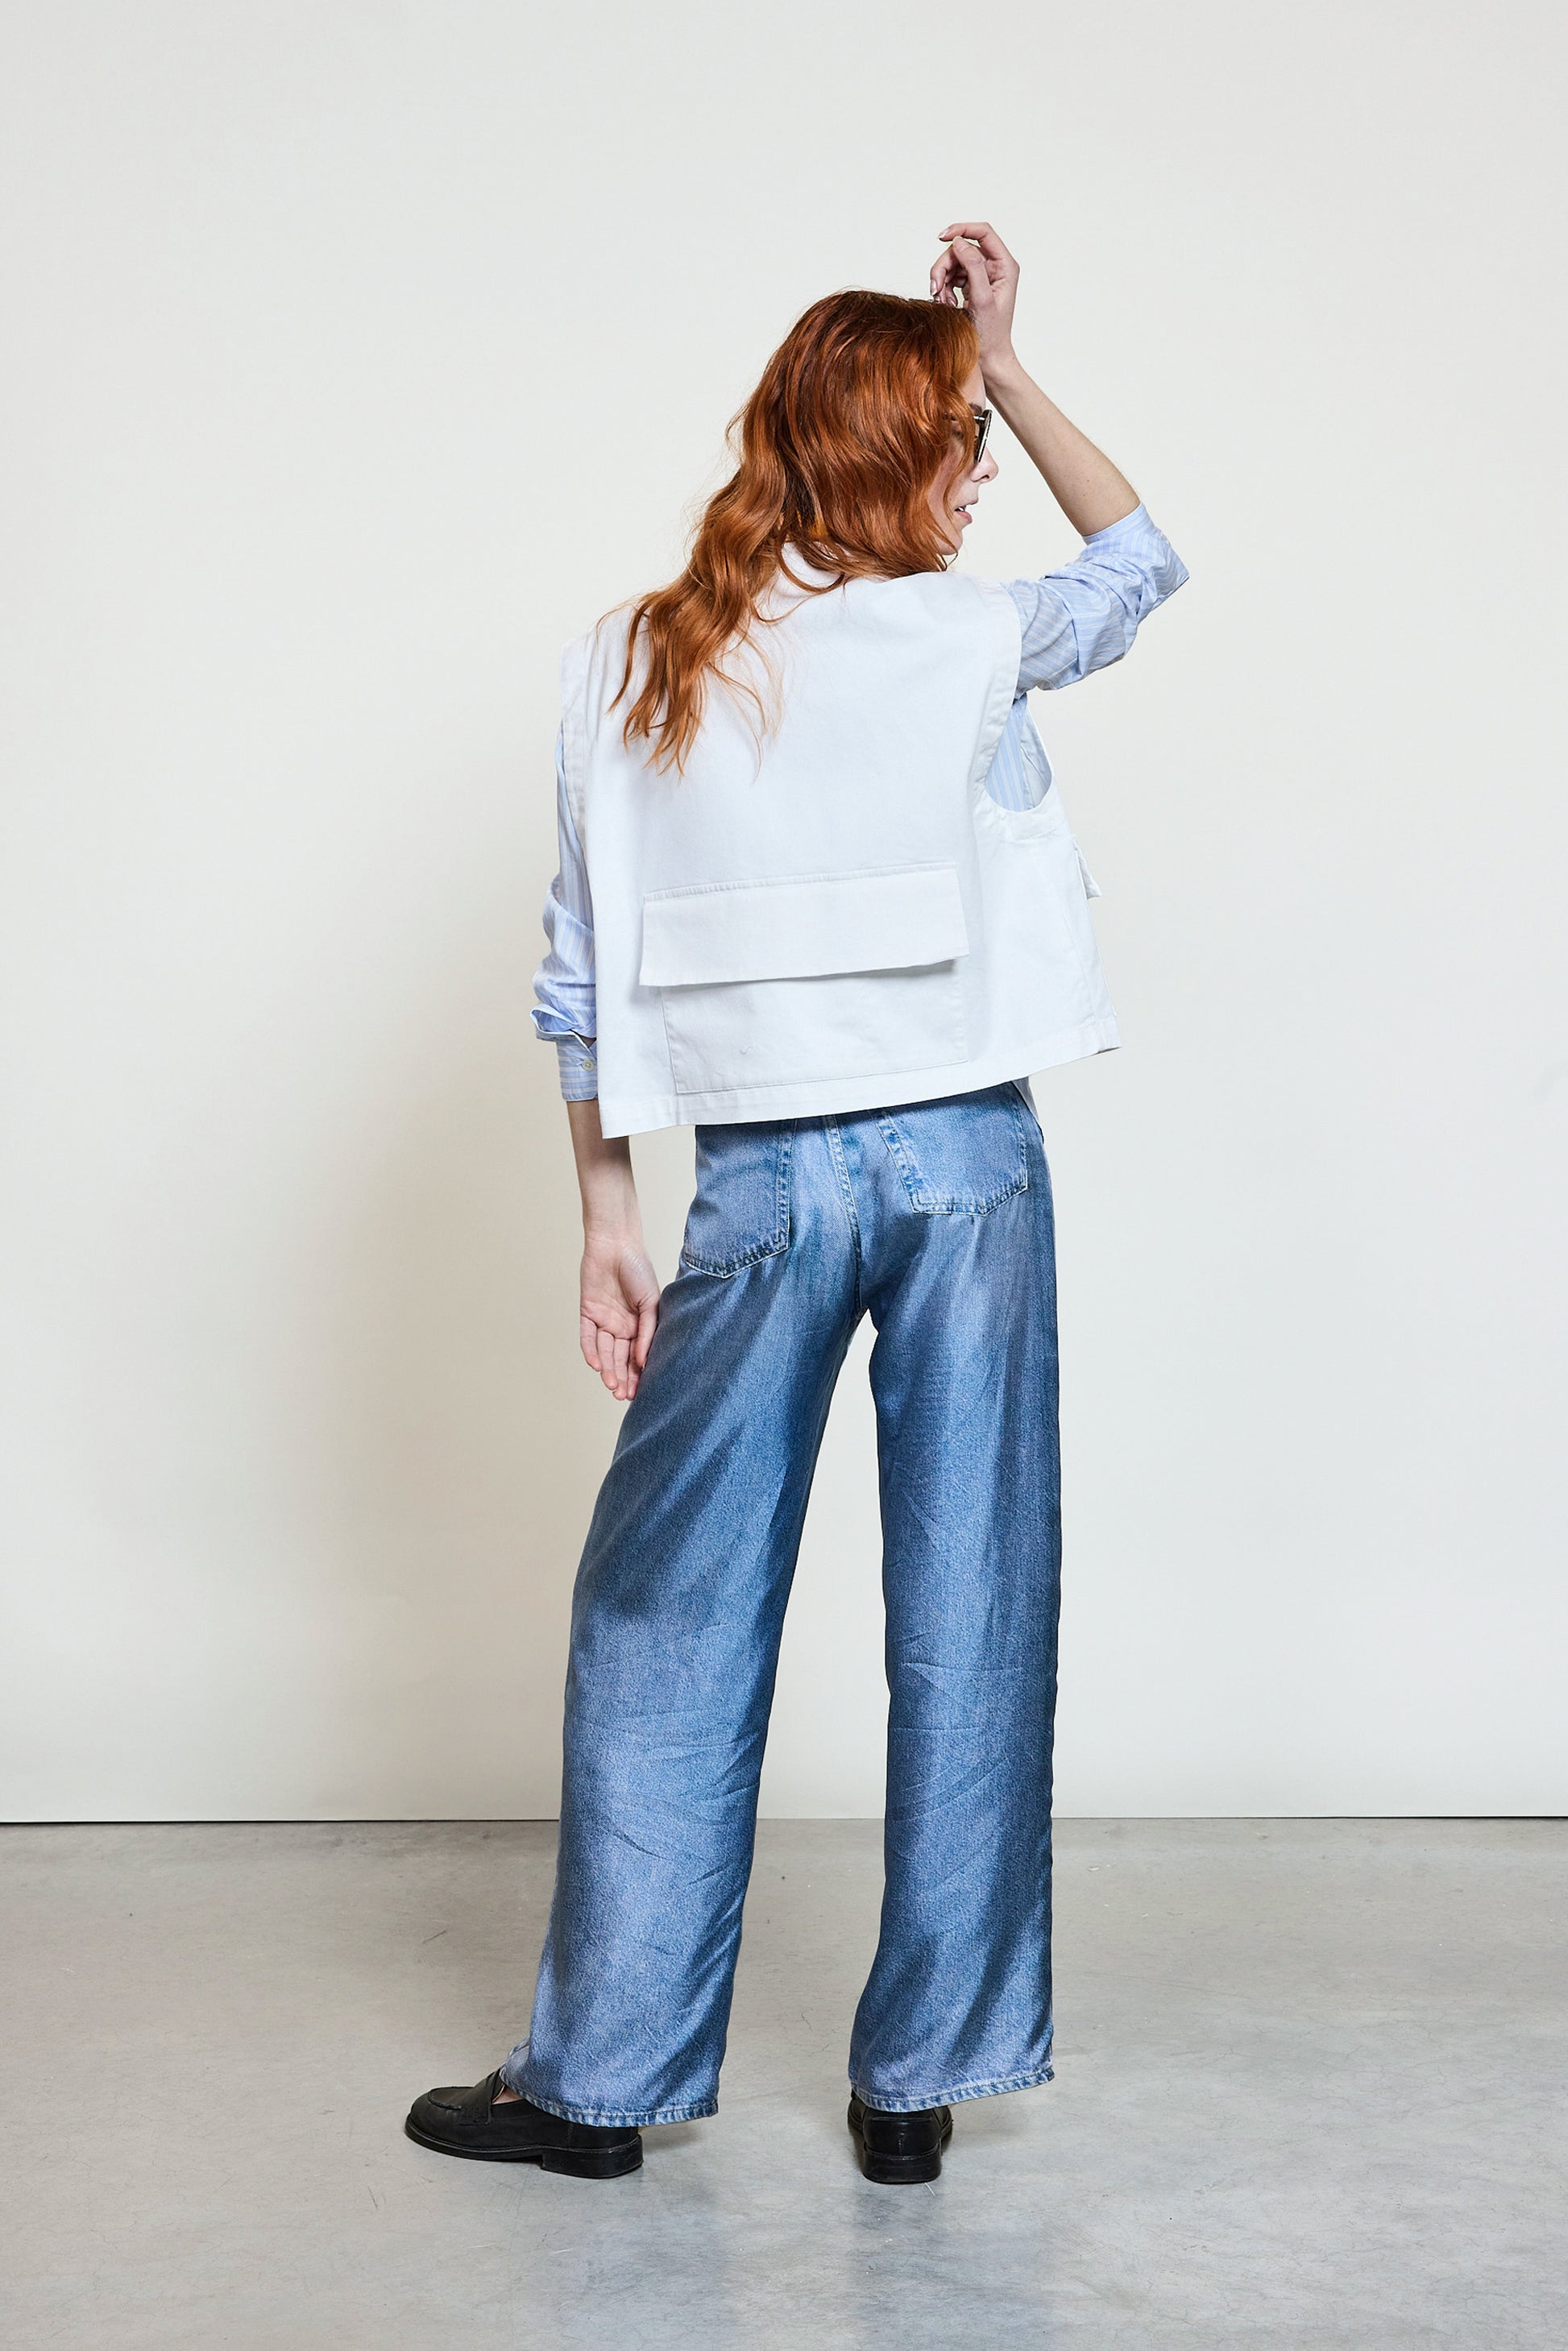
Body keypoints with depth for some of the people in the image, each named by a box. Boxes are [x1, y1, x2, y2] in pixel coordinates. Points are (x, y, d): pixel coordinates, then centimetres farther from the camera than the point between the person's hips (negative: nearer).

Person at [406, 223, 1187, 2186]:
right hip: (966, 1159, -1)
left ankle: (603, 2074, 16)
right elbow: (1144, 560, 16)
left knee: (671, 1615, 10)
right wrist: (1011, 364, 12)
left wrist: (604, 1210, 10)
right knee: (967, 1615, 6)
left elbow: (585, 973, 4)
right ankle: (920, 2078, 13)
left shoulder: (625, 670, 2)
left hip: (763, 1185, 1)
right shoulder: (957, 639, -5)